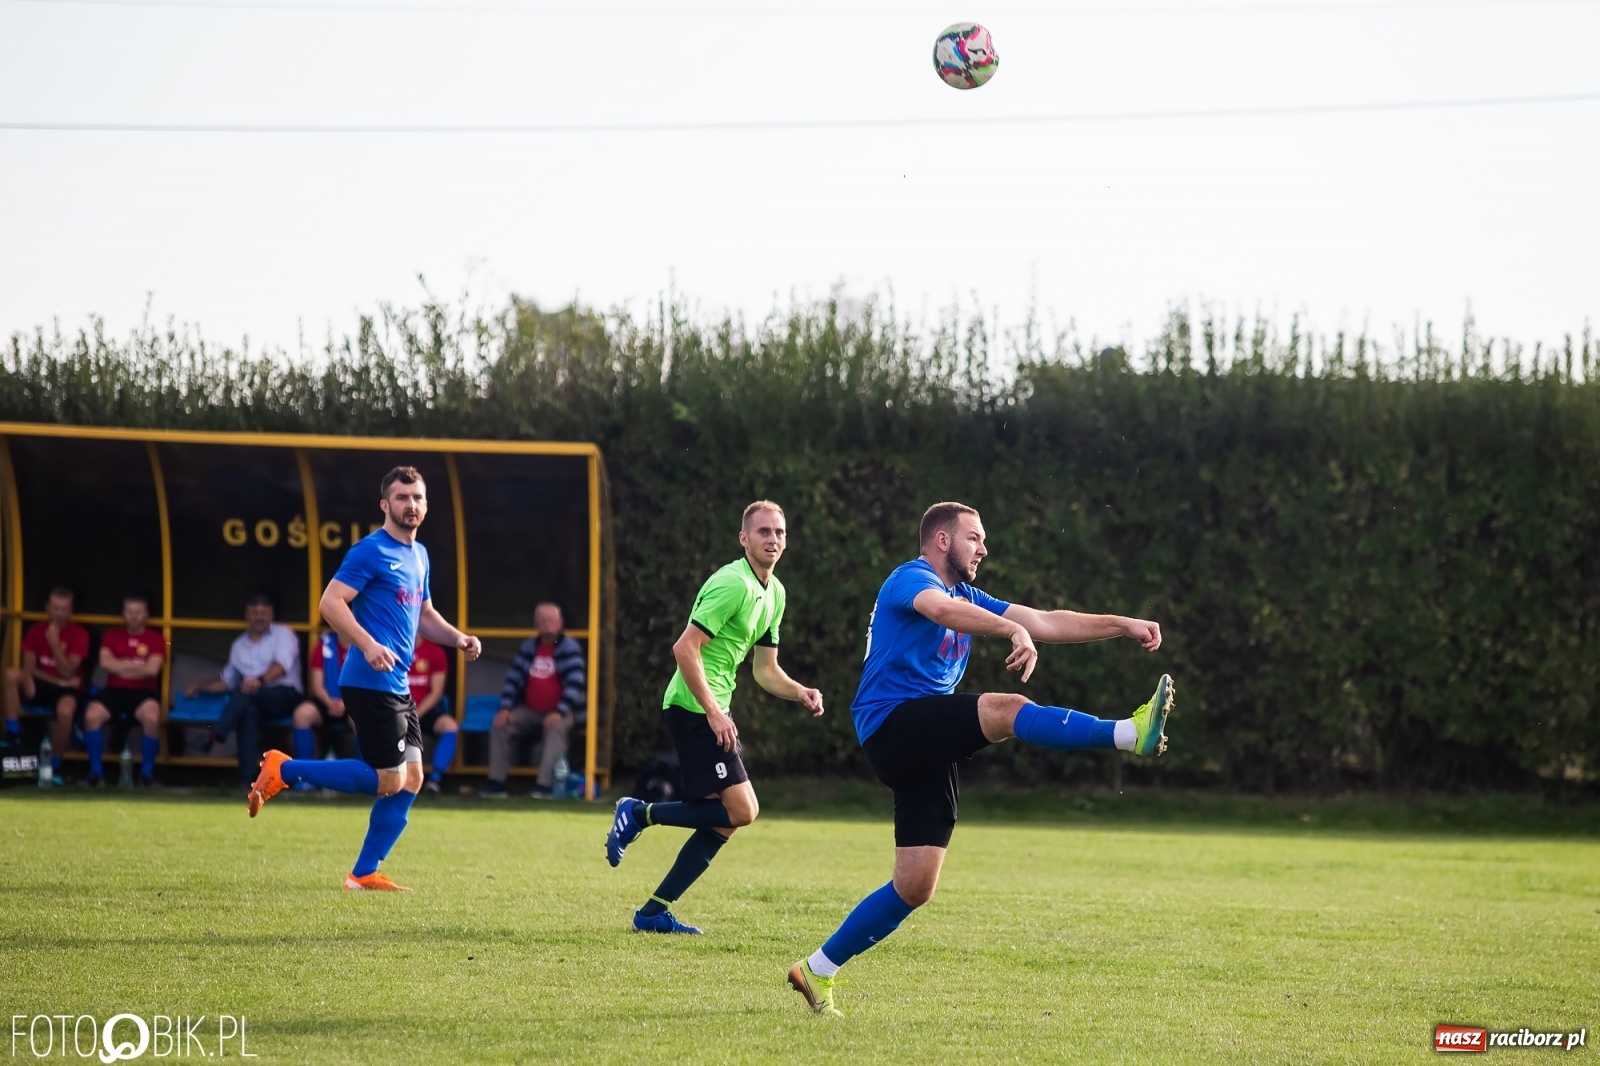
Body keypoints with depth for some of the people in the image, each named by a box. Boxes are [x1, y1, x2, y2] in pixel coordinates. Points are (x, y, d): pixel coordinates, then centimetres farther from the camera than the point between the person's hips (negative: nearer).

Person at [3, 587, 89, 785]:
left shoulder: (79, 634, -5)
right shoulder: (36, 630, 4)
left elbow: (67, 673, -13)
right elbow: (29, 668, -2)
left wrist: (54, 644, -22)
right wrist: (57, 680, -12)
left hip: (67, 688, -3)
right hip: (40, 686, 3)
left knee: (65, 710, -40)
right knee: (11, 674, -28)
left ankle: (54, 766, -21)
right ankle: (12, 736, -24)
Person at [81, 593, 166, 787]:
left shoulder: (156, 639, 7)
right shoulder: (112, 636, 13)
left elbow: (152, 669, -7)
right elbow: (105, 663, -4)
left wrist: (121, 667, -1)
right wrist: (137, 666, -3)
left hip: (143, 691, -2)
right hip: (115, 690, 2)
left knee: (152, 717, -36)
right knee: (91, 715, -30)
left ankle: (147, 771, -18)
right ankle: (96, 770, -16)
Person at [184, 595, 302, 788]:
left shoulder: (282, 634, 4)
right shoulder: (239, 644, 20)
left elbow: (282, 664, -15)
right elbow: (227, 680, 27)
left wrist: (260, 679, -35)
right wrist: (200, 686, 11)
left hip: (284, 696, -3)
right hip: (254, 701, 3)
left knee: (246, 691, -35)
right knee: (249, 712, -35)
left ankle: (216, 735, -37)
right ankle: (247, 778, -44)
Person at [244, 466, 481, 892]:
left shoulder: (419, 556, 17)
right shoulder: (371, 551, -10)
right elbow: (330, 602, -18)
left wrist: (458, 639, 11)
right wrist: (368, 645, -30)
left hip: (398, 688, 9)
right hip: (369, 684, -9)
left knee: (410, 780, 5)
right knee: (389, 781, -10)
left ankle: (364, 874, 11)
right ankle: (283, 770, 0)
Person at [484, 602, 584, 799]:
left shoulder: (569, 648, -5)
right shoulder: (528, 648, 11)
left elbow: (575, 683, -14)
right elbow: (513, 679, 11)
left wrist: (559, 712, -26)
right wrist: (505, 708, -5)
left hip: (559, 713, -5)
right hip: (529, 712, 5)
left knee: (556, 729, -37)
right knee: (500, 726, -15)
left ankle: (544, 785, -42)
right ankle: (496, 782, -17)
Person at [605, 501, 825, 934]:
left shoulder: (774, 593, 15)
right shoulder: (733, 584, -16)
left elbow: (765, 669, 22)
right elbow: (685, 648, -21)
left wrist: (802, 693, 4)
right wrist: (714, 712, -24)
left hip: (714, 708, 10)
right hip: (693, 705, -10)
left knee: (726, 819, 7)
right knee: (741, 810, -16)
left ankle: (654, 912, 11)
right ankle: (641, 813, -2)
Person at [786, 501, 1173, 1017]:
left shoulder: (969, 598, 24)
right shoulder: (911, 578, -4)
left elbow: (1046, 622, 20)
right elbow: (942, 609, -28)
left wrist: (1123, 624, 11)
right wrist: (1014, 630, -44)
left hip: (928, 750, 9)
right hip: (892, 720, -9)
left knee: (916, 886, 3)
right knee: (1006, 709, -29)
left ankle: (818, 971, 12)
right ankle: (1132, 733, -44)